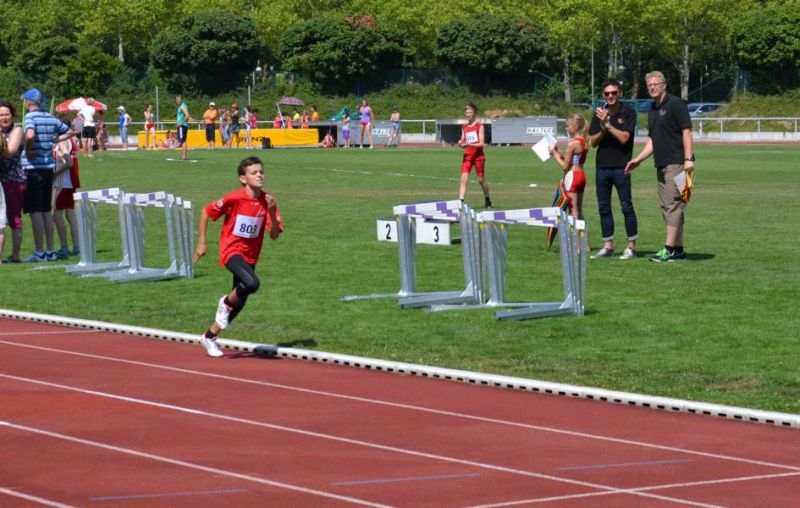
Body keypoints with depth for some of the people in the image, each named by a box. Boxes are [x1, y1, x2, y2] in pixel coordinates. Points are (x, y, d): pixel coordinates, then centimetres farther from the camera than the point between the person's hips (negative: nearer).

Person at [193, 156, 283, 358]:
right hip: (231, 251, -6)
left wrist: (272, 212, -24)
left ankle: (210, 337, 32)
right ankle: (226, 302, -2)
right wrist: (201, 243, -5)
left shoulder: (267, 201, -6)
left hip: (250, 256, 6)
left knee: (239, 303, 12)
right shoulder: (234, 199, -18)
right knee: (252, 283, -32)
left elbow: (274, 235, -8)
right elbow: (206, 212, -6)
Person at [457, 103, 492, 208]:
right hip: (467, 156, 3)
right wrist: (461, 143, -10)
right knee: (464, 179, -12)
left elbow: (481, 144, -11)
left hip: (478, 156, -3)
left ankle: (487, 200, 28)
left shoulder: (479, 126, -5)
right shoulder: (464, 127, 10)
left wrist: (468, 144, -23)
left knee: (481, 180, 7)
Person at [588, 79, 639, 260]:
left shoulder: (628, 113, -4)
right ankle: (608, 246, 12)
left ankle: (631, 247, 1)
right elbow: (592, 142, 6)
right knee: (604, 208, 6)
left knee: (627, 207, -4)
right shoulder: (599, 113, 9)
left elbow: (624, 138, -14)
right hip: (602, 167, 5)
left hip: (621, 167, -5)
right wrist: (603, 129, -11)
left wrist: (608, 124, -17)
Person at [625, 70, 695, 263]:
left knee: (673, 204, -11)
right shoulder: (653, 110, 18)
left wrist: (688, 159, -21)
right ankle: (678, 249, 13)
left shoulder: (675, 104, -8)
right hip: (662, 165, 9)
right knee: (667, 207, 9)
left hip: (677, 163, -9)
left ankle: (669, 249, -13)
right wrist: (638, 159, 14)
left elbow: (687, 131, -14)